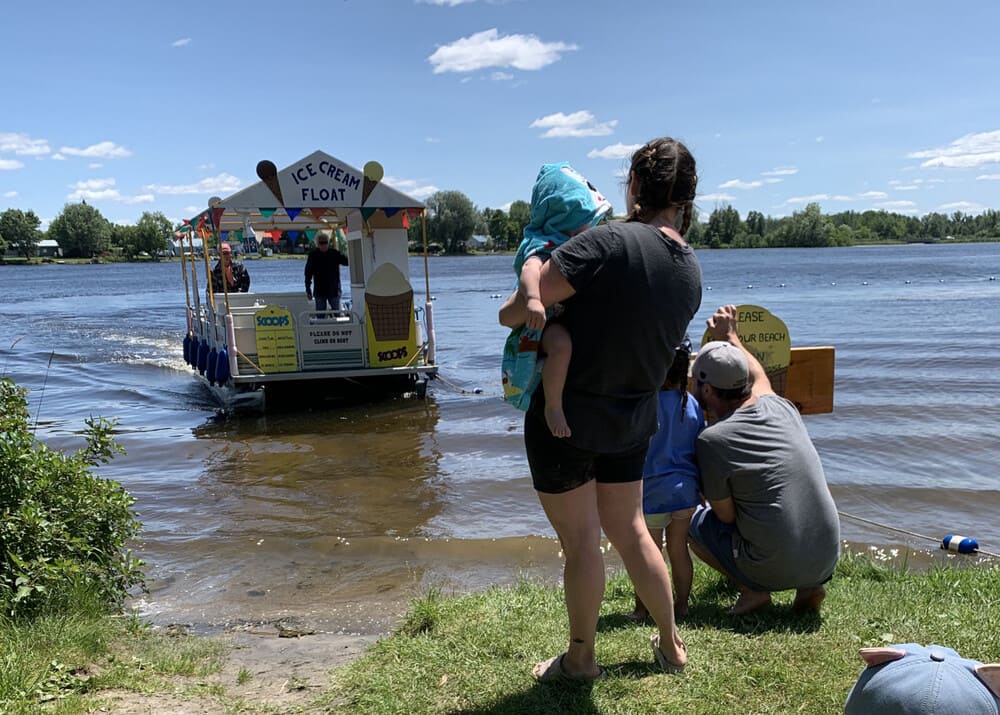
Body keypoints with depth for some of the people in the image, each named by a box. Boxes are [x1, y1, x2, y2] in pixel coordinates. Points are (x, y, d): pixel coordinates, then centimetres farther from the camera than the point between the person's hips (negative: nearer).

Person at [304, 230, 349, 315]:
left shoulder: (335, 253, -1)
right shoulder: (313, 255, -1)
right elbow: (308, 274, 2)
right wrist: (308, 290, -2)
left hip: (334, 290, 0)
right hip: (319, 291, 0)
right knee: (320, 315, 6)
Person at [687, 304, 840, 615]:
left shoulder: (712, 440, -14)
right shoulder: (780, 406, 3)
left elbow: (726, 516, -5)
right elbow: (759, 377, 27)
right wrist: (729, 335, 39)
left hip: (773, 570, -5)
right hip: (828, 559, 6)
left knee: (693, 522, 15)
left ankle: (753, 590, 3)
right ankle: (809, 587, 15)